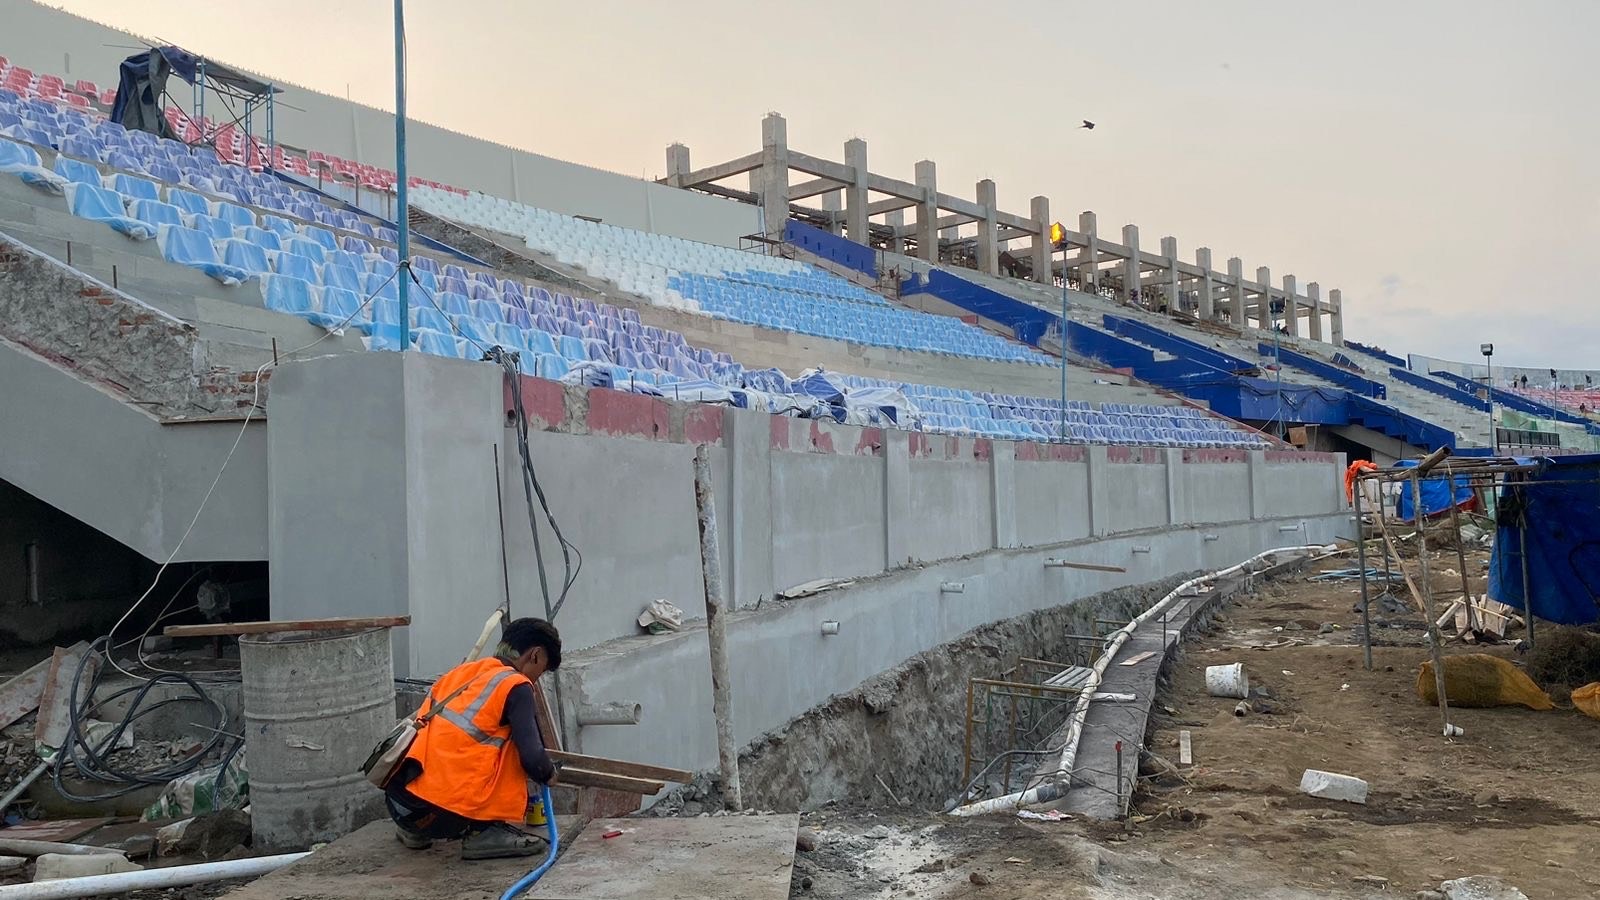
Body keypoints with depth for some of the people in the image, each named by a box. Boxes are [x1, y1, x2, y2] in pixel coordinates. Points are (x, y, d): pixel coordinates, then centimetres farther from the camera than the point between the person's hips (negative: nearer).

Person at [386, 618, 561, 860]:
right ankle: (483, 832, 2)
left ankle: (414, 831, 21)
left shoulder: (460, 672, 19)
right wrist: (549, 774, 14)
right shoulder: (516, 687, -3)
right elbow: (531, 759, -10)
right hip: (444, 815, -7)